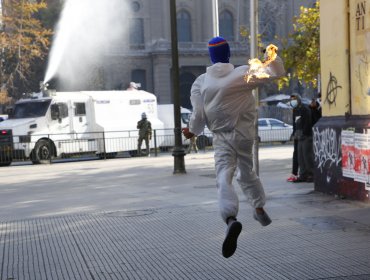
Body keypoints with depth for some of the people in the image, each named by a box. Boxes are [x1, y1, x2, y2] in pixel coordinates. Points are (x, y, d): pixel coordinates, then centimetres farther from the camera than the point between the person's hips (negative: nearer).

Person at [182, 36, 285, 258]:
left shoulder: (200, 82, -5)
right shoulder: (243, 73, -5)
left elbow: (199, 115, -6)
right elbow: (275, 72, 1)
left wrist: (193, 131, 14)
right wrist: (272, 55, 20)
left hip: (222, 138, -2)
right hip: (246, 134, 2)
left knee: (224, 178, -13)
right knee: (247, 172, 25)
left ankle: (231, 219, -37)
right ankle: (260, 209, 38)